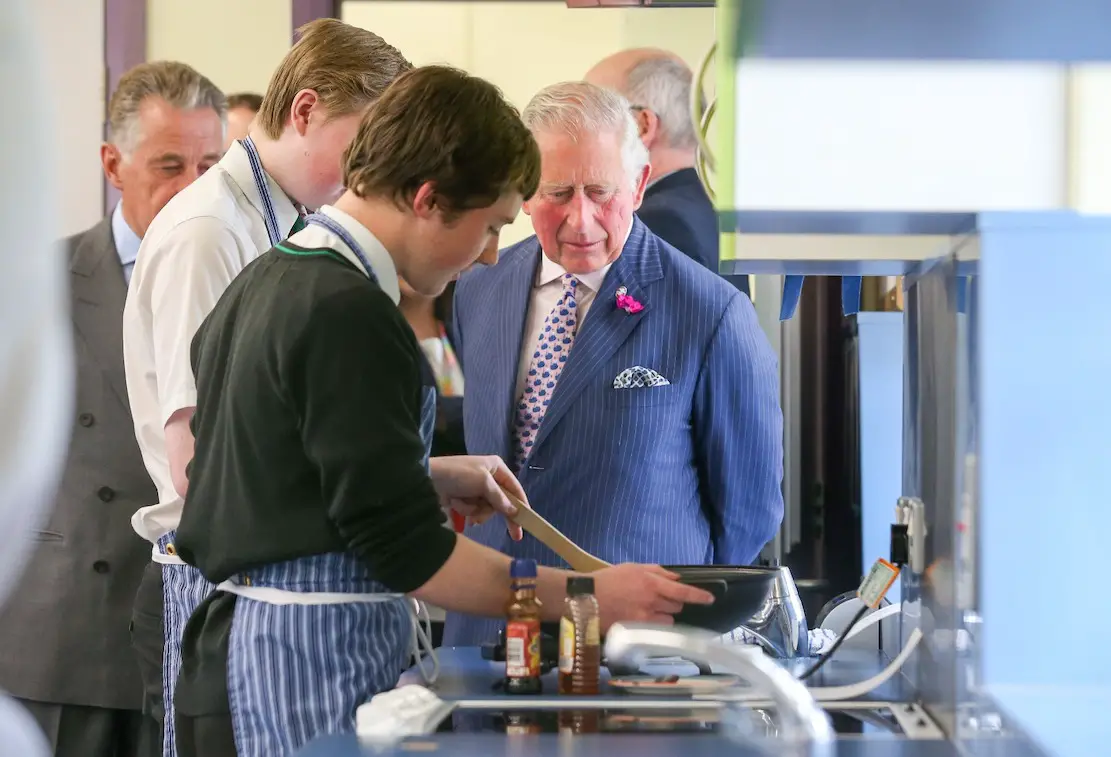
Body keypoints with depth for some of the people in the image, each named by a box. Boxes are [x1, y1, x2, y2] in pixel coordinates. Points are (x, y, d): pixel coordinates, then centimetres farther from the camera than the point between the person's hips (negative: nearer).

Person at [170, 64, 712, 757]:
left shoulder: (261, 285, 13)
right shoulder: (351, 316, -18)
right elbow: (406, 552, -19)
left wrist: (431, 478, 18)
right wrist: (585, 595, -16)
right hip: (312, 666, -10)